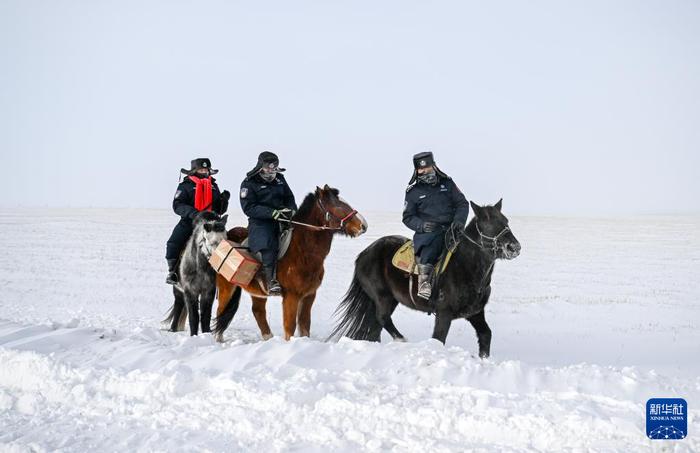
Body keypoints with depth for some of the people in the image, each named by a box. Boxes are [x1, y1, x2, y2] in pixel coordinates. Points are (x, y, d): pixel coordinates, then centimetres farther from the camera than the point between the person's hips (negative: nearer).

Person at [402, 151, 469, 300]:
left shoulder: (447, 183, 13)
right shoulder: (413, 191, 7)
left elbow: (462, 204, 12)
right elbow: (408, 217, 7)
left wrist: (459, 220, -8)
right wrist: (422, 225, -13)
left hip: (450, 228, 3)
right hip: (427, 231, -3)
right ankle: (424, 278, -38)